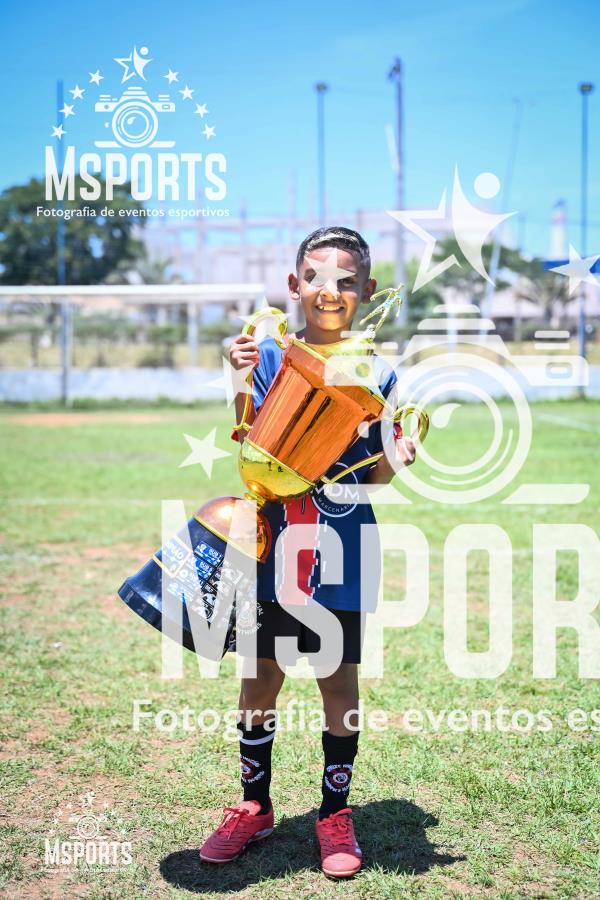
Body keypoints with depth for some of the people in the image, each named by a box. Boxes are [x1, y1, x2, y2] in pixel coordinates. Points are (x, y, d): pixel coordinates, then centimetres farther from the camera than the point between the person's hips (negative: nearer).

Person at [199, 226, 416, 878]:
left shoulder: (376, 373, 0)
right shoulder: (271, 357, 1)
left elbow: (373, 478, 3)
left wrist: (397, 458, -19)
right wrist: (243, 383, -15)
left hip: (341, 556, 0)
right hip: (275, 548, 1)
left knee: (339, 683, 8)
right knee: (260, 678, 10)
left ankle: (335, 814, 27)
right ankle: (254, 807, 30)